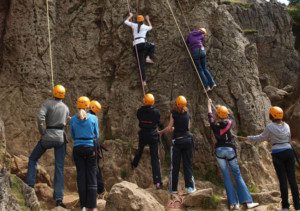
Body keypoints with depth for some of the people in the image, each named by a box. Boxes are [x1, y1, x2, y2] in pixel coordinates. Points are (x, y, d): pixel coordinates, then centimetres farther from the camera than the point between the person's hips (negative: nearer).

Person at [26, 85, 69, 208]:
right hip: (61, 138, 3)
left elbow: (40, 117, -18)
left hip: (48, 136, -3)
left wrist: (42, 132, -9)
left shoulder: (48, 103, -4)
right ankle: (59, 198, -3)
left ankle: (30, 185, 9)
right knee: (59, 168, 2)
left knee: (33, 159, 20)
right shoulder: (66, 108, 10)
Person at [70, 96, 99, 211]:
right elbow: (96, 135, 4)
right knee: (92, 176, 4)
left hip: (78, 149, 1)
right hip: (90, 148, -1)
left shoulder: (73, 119, 0)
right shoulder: (93, 118, -3)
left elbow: (73, 136, 9)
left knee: (81, 176, 6)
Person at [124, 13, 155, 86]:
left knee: (141, 63, 2)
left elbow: (126, 21, 31)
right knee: (152, 46, 30)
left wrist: (130, 16, 45)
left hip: (135, 46, 3)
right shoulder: (145, 27, 12)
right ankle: (148, 57, 6)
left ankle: (144, 80, -4)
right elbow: (151, 27, 37)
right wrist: (148, 20, 48)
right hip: (142, 44, -3)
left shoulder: (134, 25, 15)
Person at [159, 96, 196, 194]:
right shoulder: (187, 115, 6)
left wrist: (161, 132, 7)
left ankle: (173, 188, 7)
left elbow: (169, 128, -9)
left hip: (177, 141, -3)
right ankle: (190, 187, 4)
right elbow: (187, 128, 11)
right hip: (187, 140, 3)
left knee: (175, 165, 3)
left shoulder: (174, 113, -6)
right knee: (187, 164, 8)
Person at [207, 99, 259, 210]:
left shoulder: (214, 124, -2)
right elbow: (227, 119, 21)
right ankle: (248, 201, -1)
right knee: (237, 175, 4)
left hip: (219, 150, 0)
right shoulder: (229, 123, -3)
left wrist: (209, 104, 34)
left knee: (226, 177, 4)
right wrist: (221, 109, 35)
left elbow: (210, 115, 17)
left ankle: (233, 203, 0)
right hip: (230, 149, 0)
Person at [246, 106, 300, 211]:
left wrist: (250, 138, 24)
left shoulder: (270, 127, -6)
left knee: (282, 180, 1)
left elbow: (262, 137, 8)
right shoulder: (286, 125, 9)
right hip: (289, 152, 4)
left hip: (278, 154, -4)